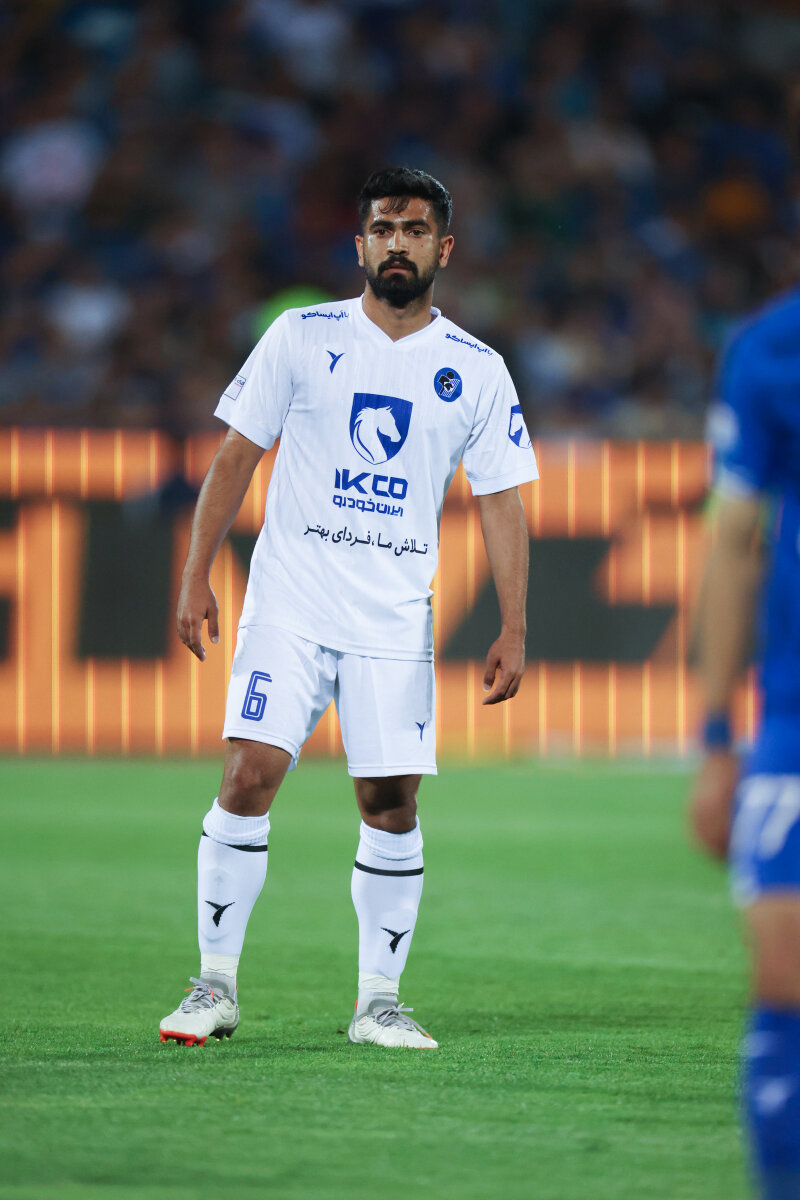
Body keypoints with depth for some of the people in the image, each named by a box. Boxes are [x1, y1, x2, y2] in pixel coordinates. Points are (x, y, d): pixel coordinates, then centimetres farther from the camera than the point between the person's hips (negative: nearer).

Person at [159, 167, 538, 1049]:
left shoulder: (476, 371, 5)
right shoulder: (302, 337, 2)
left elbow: (501, 502, 7)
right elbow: (236, 455, 5)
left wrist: (513, 629, 0)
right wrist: (195, 577, -1)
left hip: (395, 620, 1)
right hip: (289, 603, -1)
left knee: (391, 803, -2)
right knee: (249, 775, -12)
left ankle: (379, 1002, 9)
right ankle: (215, 986, -2)